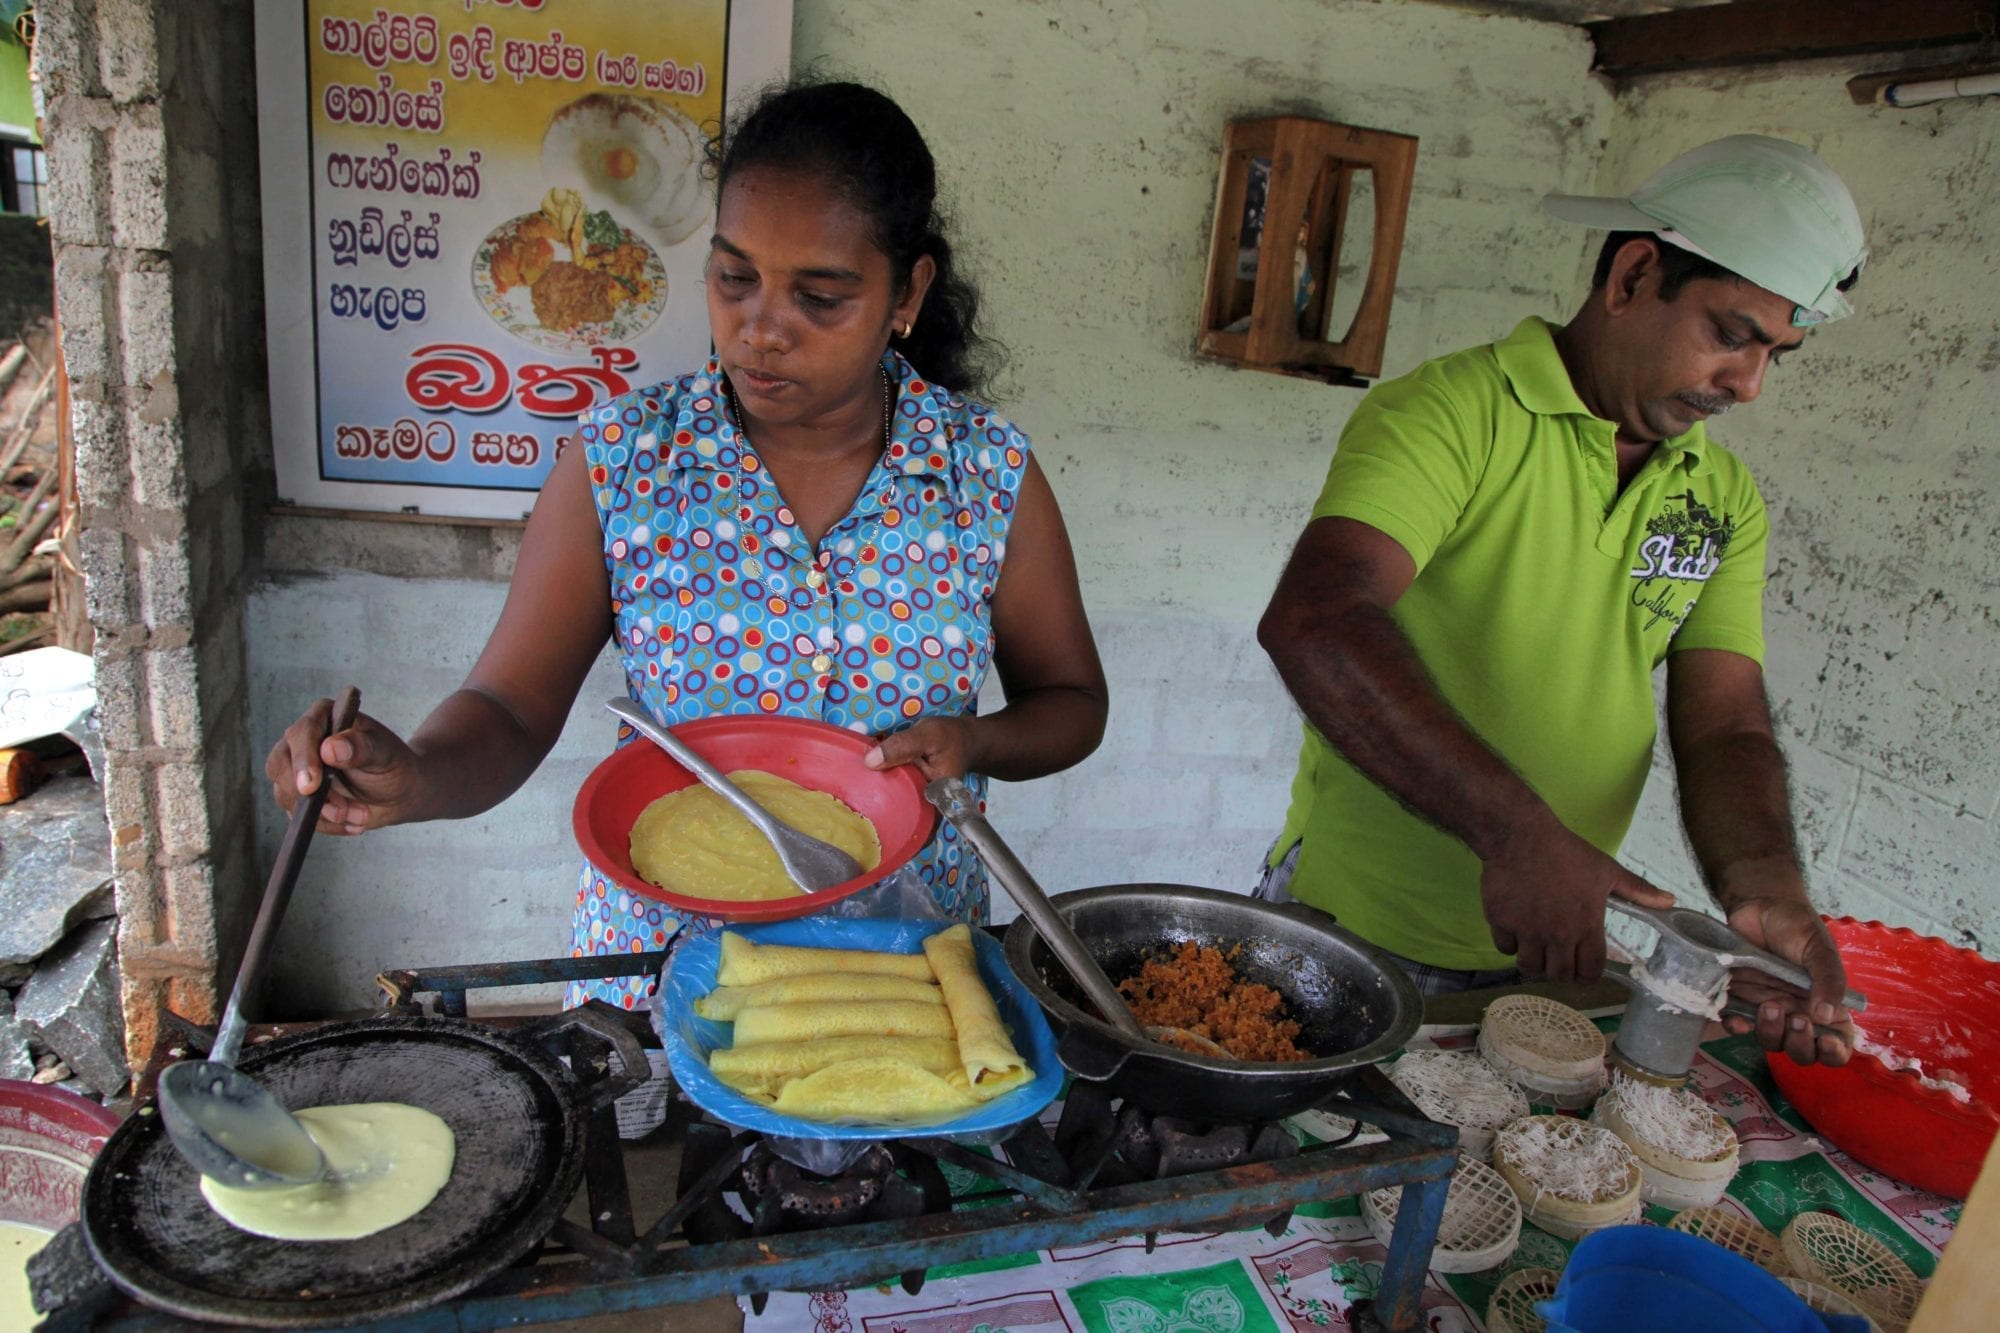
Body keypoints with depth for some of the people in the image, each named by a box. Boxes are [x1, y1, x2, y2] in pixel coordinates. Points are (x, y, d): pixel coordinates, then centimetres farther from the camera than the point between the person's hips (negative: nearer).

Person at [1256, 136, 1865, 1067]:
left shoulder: (1725, 501, 5)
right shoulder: (1448, 414, -16)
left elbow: (1724, 729, 0)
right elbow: (1312, 622, -32)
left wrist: (1763, 888, -21)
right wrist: (1516, 829, -38)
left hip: (1549, 952, 6)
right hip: (1350, 932, -5)